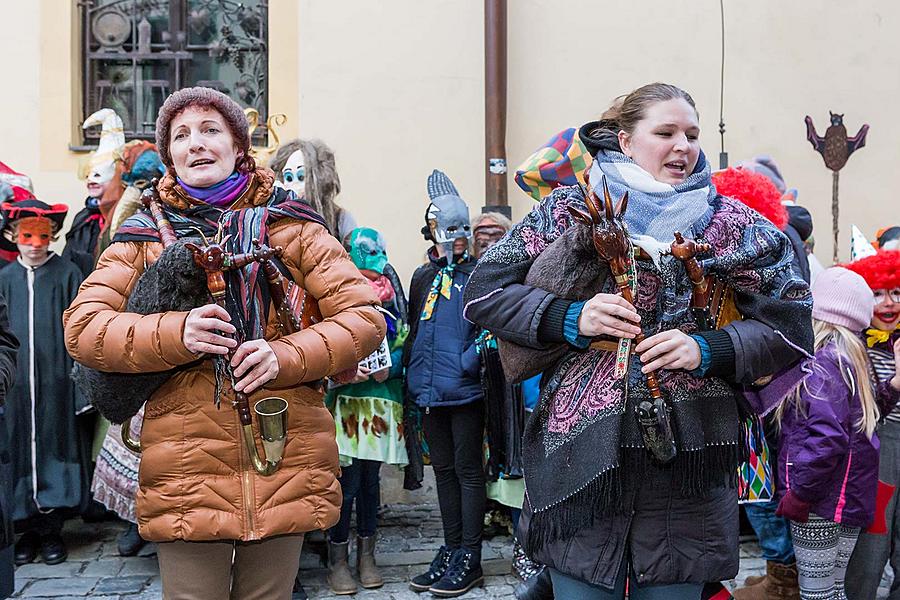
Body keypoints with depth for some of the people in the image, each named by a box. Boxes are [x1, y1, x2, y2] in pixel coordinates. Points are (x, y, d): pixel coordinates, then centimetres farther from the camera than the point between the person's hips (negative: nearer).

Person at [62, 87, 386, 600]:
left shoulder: (291, 226, 6)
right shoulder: (145, 236, 9)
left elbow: (364, 316, 1)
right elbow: (82, 327, 0)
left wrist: (286, 355, -16)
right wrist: (175, 334, -17)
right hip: (186, 471, 0)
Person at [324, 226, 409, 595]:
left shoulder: (390, 303, 10)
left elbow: (402, 345, 11)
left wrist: (388, 368, -8)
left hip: (381, 402, 3)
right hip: (345, 401, -3)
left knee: (370, 478, 10)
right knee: (348, 480, -4)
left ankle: (366, 555, 23)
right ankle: (338, 559, 12)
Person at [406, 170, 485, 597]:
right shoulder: (423, 277, 14)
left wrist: (468, 363, -19)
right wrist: (411, 375, 13)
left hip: (465, 389, -6)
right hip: (430, 391, 6)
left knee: (468, 470, 2)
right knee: (443, 470, 13)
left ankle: (469, 559, 11)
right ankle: (450, 550, 25)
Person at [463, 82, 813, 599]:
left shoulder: (729, 223, 7)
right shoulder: (569, 211, 4)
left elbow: (791, 324, 6)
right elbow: (484, 291, 2)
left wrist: (709, 350, -10)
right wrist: (569, 318, -12)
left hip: (686, 458, 1)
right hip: (580, 451, -1)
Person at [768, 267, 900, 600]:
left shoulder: (821, 363, -17)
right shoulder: (853, 358, 10)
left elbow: (826, 438, -25)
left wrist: (797, 497, -19)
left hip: (821, 504, -8)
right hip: (851, 498, 8)